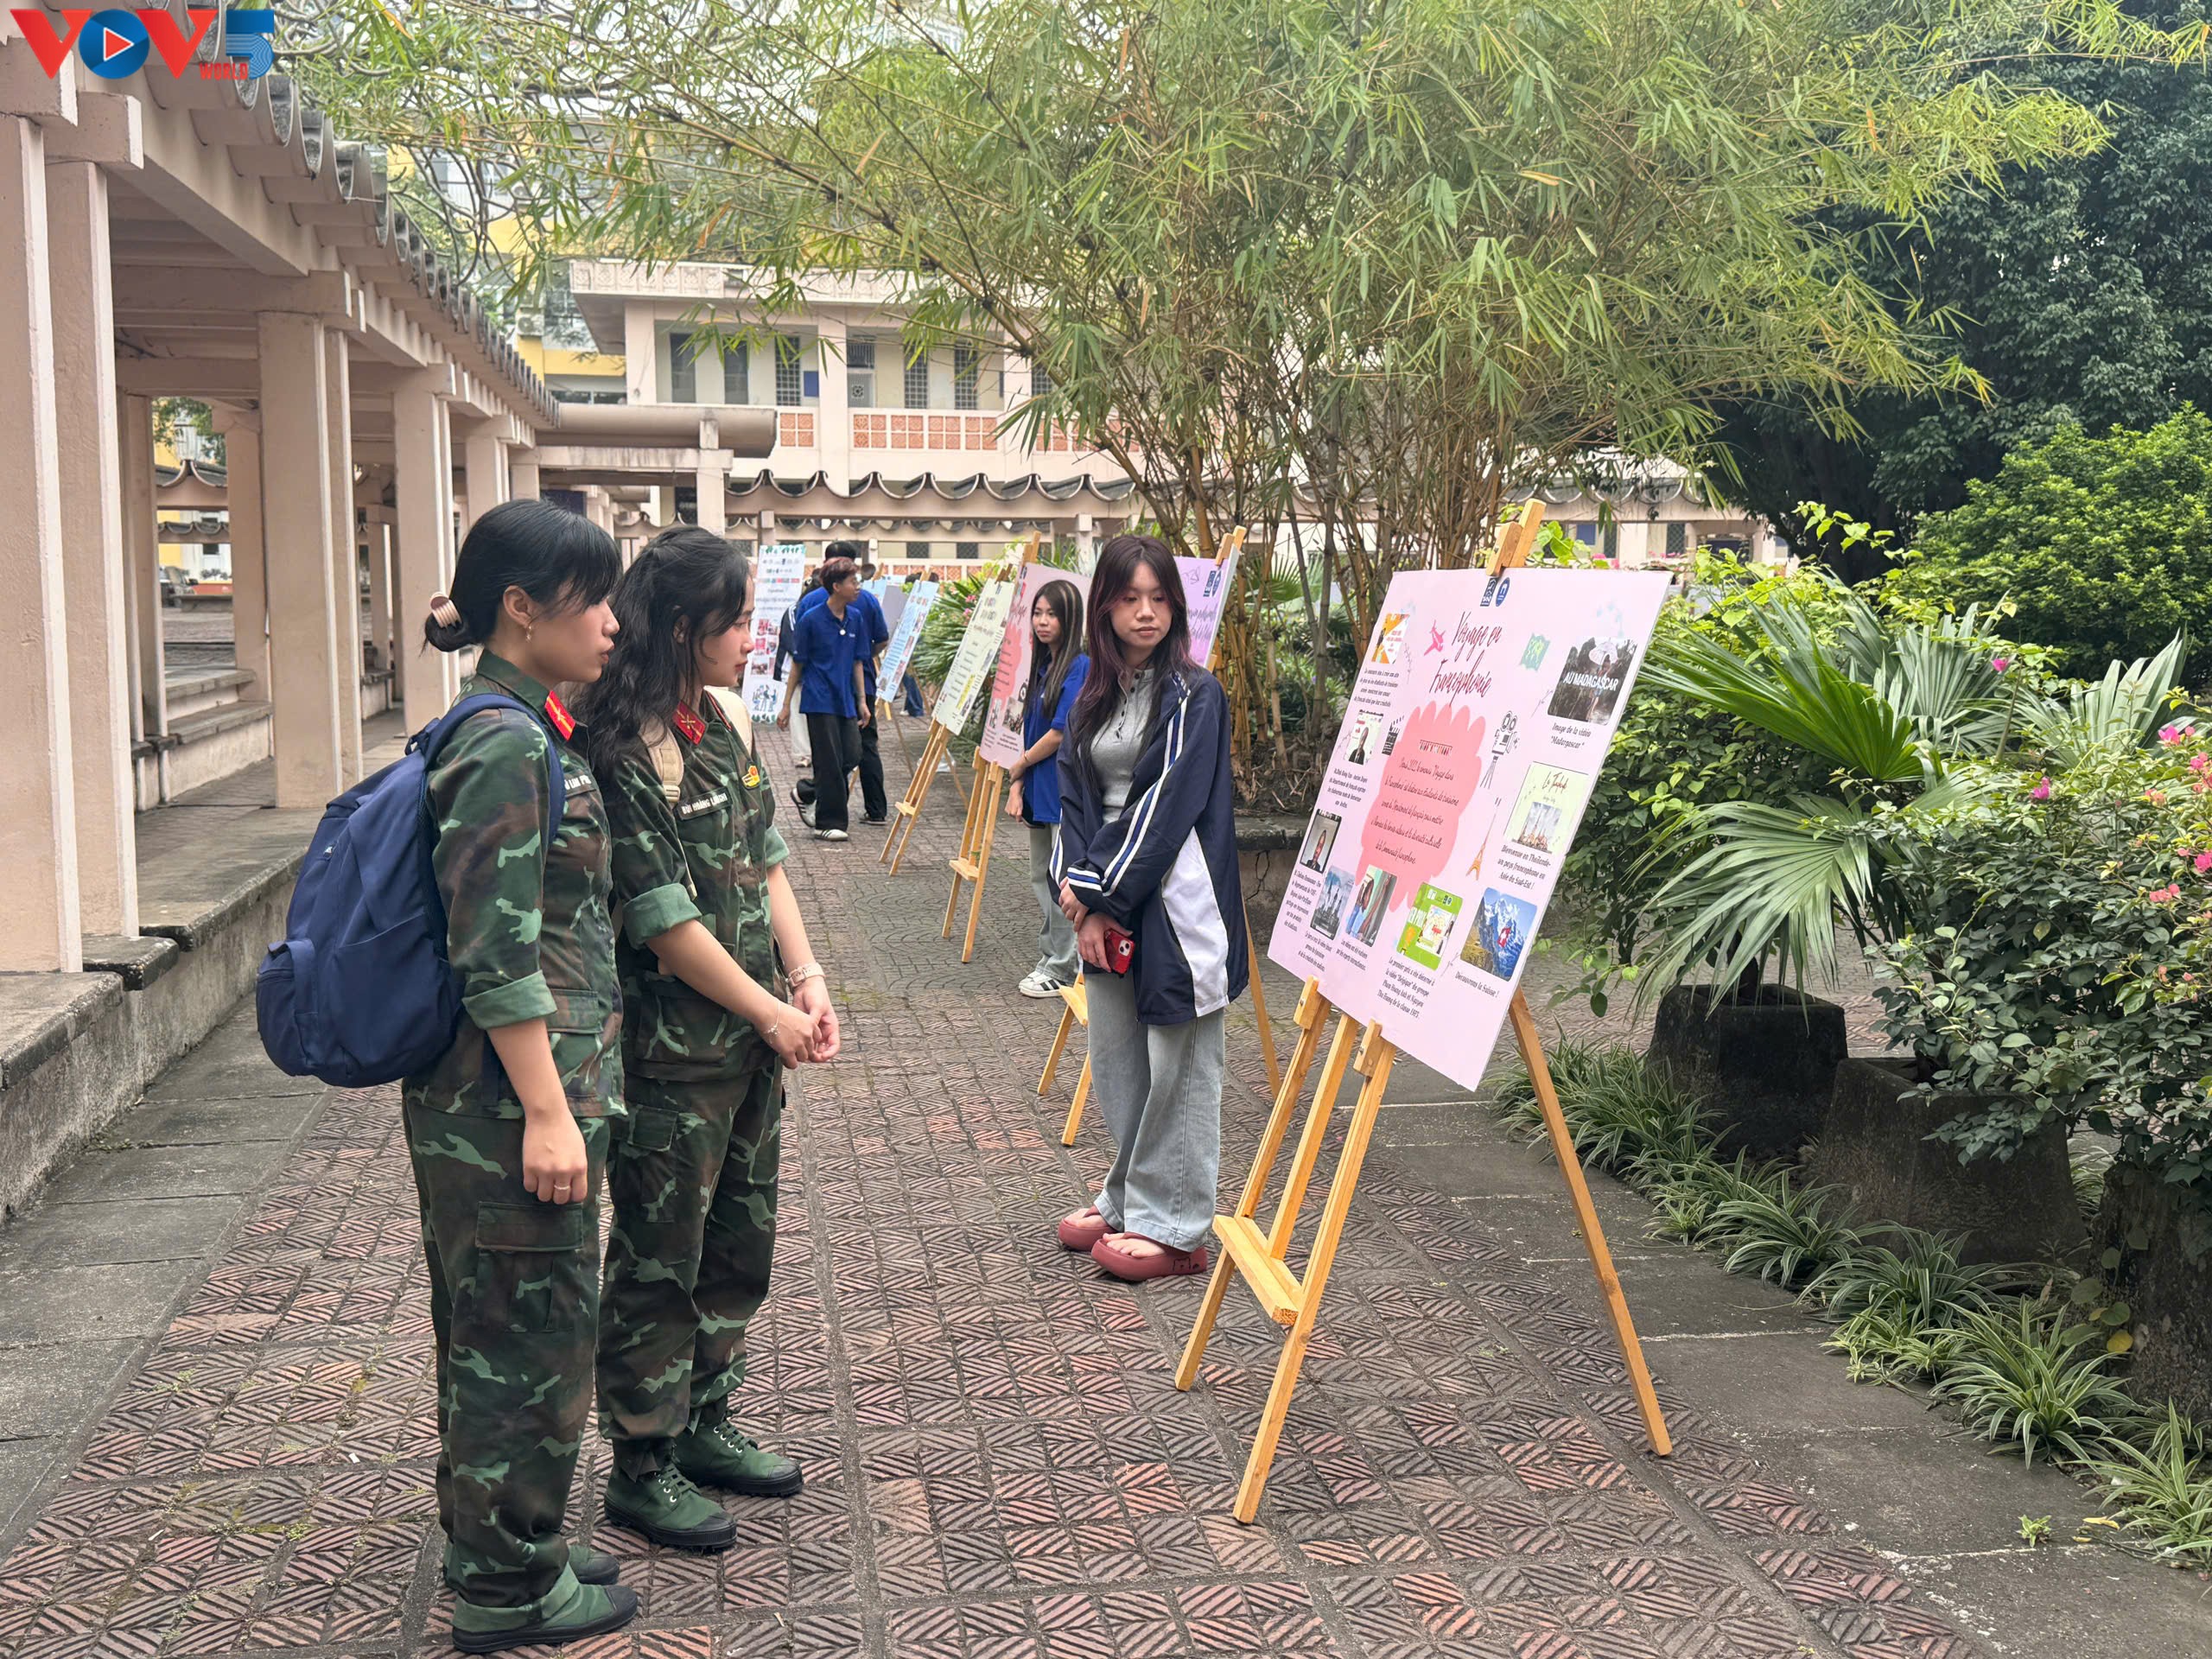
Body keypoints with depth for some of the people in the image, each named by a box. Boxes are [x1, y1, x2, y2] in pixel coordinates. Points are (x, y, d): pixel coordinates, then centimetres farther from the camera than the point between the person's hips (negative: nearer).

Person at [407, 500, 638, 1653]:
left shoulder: (526, 731, 11)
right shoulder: (507, 746, -20)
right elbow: (496, 958, -23)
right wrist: (547, 1114, -21)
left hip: (487, 1097, 10)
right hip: (512, 1094, -10)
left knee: (497, 1330, 19)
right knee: (528, 1333, 3)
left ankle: (501, 1555, 35)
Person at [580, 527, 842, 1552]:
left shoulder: (725, 720, 6)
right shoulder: (619, 753, -20)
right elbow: (666, 922, -20)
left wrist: (806, 981, 1)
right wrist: (770, 1012, -11)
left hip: (753, 1034, 8)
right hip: (673, 1051, -8)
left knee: (742, 1238, 18)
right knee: (659, 1259, 5)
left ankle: (706, 1422, 35)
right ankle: (641, 1467, 20)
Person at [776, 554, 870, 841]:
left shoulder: (856, 618, 7)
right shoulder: (812, 620, -8)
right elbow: (798, 664, -3)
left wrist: (862, 701, 11)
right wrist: (786, 704, -2)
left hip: (845, 700, 6)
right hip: (820, 701, -6)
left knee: (851, 756, 2)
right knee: (830, 763, -3)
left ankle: (807, 794, 23)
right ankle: (828, 823, 7)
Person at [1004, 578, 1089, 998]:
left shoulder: (1080, 667, -13)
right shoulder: (1042, 667, 14)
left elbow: (1061, 733, -16)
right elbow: (1030, 728, 14)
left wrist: (1019, 764, -3)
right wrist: (1017, 785, 5)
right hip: (1040, 789, 9)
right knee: (1042, 877, 15)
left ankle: (1061, 969, 4)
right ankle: (1050, 956, 25)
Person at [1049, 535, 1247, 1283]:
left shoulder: (1194, 695, -9)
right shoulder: (1094, 697, 12)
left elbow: (1165, 805, -14)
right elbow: (1076, 795, 9)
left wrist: (1100, 893, -12)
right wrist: (1078, 888, -5)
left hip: (1174, 902, -7)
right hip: (1109, 901, 7)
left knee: (1177, 1066, 0)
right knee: (1115, 1060, 14)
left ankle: (1173, 1228, 8)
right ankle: (1129, 1201, 29)